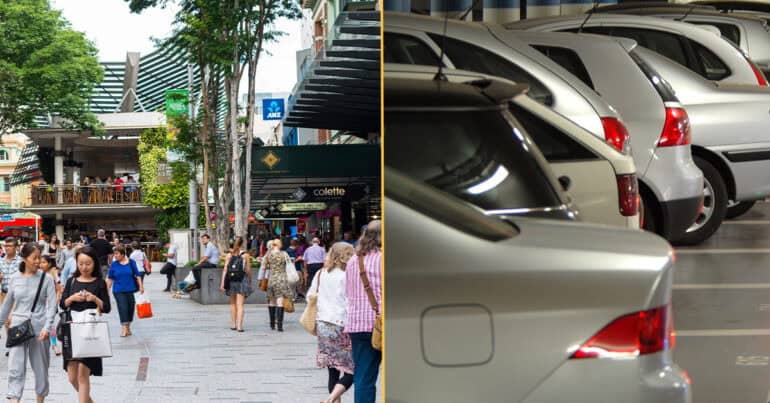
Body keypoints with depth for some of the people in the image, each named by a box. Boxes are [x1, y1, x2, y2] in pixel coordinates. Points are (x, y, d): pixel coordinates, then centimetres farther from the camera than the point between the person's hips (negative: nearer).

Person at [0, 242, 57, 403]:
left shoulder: (46, 279, -2)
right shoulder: (15, 279, 4)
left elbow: (52, 305, -8)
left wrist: (47, 327, -20)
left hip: (39, 328, -1)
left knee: (41, 368, 10)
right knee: (15, 368, -8)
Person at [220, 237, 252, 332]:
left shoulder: (229, 255, 2)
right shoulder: (246, 255, -2)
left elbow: (225, 269, -3)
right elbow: (248, 270, 0)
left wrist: (222, 283, -4)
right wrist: (250, 280, 16)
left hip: (231, 280, 2)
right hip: (242, 280, -2)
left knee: (233, 303, 18)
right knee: (240, 304, -5)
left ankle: (234, 325, 20)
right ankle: (239, 326, -14)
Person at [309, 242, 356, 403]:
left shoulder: (320, 274, 9)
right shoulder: (346, 276, -11)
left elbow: (310, 296, 16)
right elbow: (351, 302, -13)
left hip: (322, 324, 7)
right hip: (341, 326, -7)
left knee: (333, 370, 12)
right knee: (351, 371, -4)